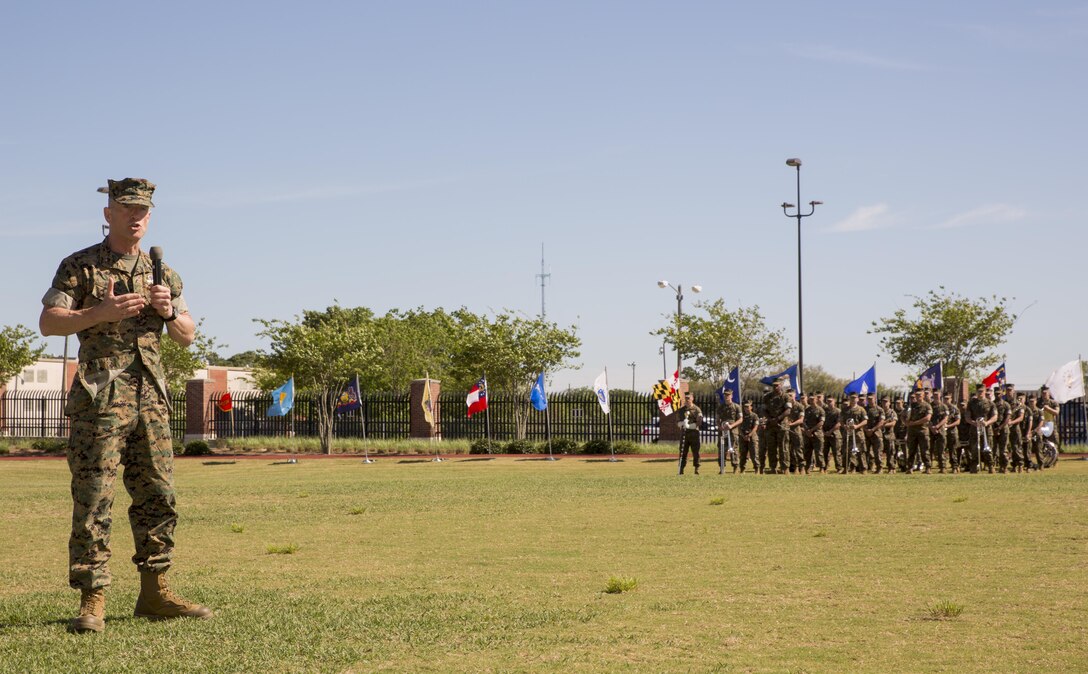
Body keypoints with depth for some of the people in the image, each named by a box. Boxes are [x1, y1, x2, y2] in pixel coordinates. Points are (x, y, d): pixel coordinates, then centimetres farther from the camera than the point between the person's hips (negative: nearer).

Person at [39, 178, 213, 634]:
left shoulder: (162, 273, 16)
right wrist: (102, 313, -17)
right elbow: (48, 322, -6)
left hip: (151, 396, 5)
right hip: (100, 395, -5)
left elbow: (187, 337, 17)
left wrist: (169, 311, -4)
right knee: (94, 498, -8)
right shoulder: (80, 267, 2)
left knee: (158, 496, 7)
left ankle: (154, 592, 17)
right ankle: (92, 600, -6)